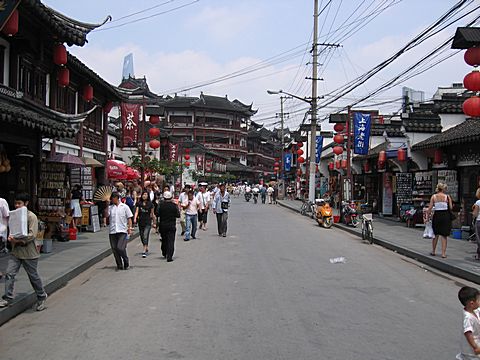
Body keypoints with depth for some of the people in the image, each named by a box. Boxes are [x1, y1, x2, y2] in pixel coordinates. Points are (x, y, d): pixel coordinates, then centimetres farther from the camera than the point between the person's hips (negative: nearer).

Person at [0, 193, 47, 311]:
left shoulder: (31, 217, -12)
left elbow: (32, 235, -19)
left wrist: (18, 240, -23)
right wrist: (10, 237, -1)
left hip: (28, 252, -6)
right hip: (15, 251, 6)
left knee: (33, 276, 5)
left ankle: (42, 297, 22)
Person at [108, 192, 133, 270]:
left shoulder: (125, 207, 4)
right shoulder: (110, 207, 11)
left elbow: (129, 218, 5)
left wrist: (129, 228, -3)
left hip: (122, 231, -4)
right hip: (112, 231, 4)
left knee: (120, 248, -15)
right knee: (114, 249, 4)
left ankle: (126, 263, 6)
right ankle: (119, 265, 17)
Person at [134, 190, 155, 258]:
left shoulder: (150, 204, 0)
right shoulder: (139, 203, 5)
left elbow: (152, 214, 7)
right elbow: (136, 211, -2)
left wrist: (154, 223, 12)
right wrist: (135, 218, -20)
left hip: (148, 222, -4)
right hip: (140, 222, 4)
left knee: (145, 236, -15)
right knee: (142, 236, 12)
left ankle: (144, 251, -18)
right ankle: (146, 249, 32)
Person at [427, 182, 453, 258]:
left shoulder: (433, 196, 1)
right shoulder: (447, 197, -2)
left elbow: (430, 208, -3)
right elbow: (451, 207, -6)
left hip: (437, 215, 1)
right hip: (446, 216, -1)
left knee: (435, 234, 16)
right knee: (444, 235, 4)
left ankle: (433, 251, 25)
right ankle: (443, 253, 3)